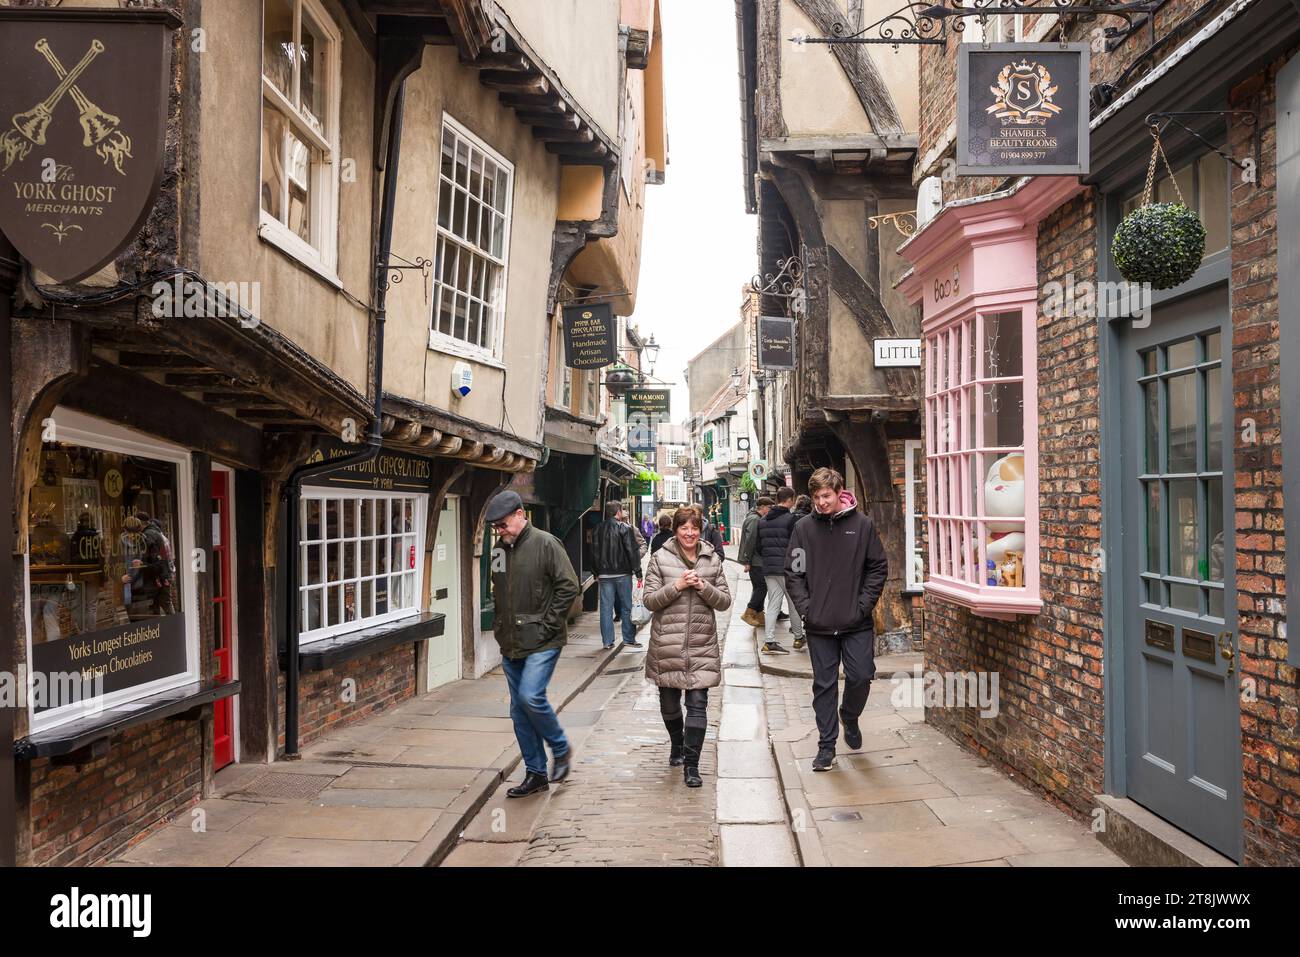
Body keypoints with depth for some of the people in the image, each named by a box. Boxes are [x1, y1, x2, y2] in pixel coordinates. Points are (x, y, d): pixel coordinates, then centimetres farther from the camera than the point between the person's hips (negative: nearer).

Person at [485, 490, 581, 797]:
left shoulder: (545, 544, -11)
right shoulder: (500, 549, 10)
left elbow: (569, 587, -13)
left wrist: (547, 624, -14)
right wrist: (502, 627, 11)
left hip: (542, 642, -7)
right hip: (511, 644, 7)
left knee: (531, 696, -19)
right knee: (519, 709, 9)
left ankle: (561, 749, 7)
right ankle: (536, 773, 21)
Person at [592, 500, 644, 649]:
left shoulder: (598, 529, 7)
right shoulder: (625, 527, -8)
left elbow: (594, 553, 11)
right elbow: (633, 551, -12)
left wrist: (597, 572, 17)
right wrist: (637, 571, -7)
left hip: (604, 574, 4)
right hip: (623, 574, -4)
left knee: (606, 608, 6)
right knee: (626, 607, 6)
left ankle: (607, 641, 8)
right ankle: (629, 639, 10)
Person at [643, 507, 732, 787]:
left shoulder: (712, 559, 6)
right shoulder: (660, 559, 0)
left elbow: (725, 601, 5)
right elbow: (650, 600, -4)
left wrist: (703, 587, -13)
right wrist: (677, 586, -17)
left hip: (702, 645, 0)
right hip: (667, 644, 0)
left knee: (698, 703, -7)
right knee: (669, 703, 14)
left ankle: (691, 765, 0)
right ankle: (677, 744, 42)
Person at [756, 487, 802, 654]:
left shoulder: (762, 520, 10)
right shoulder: (791, 519, -11)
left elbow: (758, 546, 13)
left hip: (768, 568, 6)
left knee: (773, 603, 8)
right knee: (794, 602, 9)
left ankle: (769, 641, 2)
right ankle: (798, 637, 21)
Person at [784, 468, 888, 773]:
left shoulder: (861, 524, -1)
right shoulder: (804, 528, 1)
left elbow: (879, 567, 2)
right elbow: (793, 572, 3)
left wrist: (864, 604, -6)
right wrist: (805, 608, -6)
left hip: (857, 624, -1)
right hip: (819, 624, 1)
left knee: (861, 676, -1)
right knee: (824, 685, 7)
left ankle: (850, 716, 31)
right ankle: (826, 745, 18)